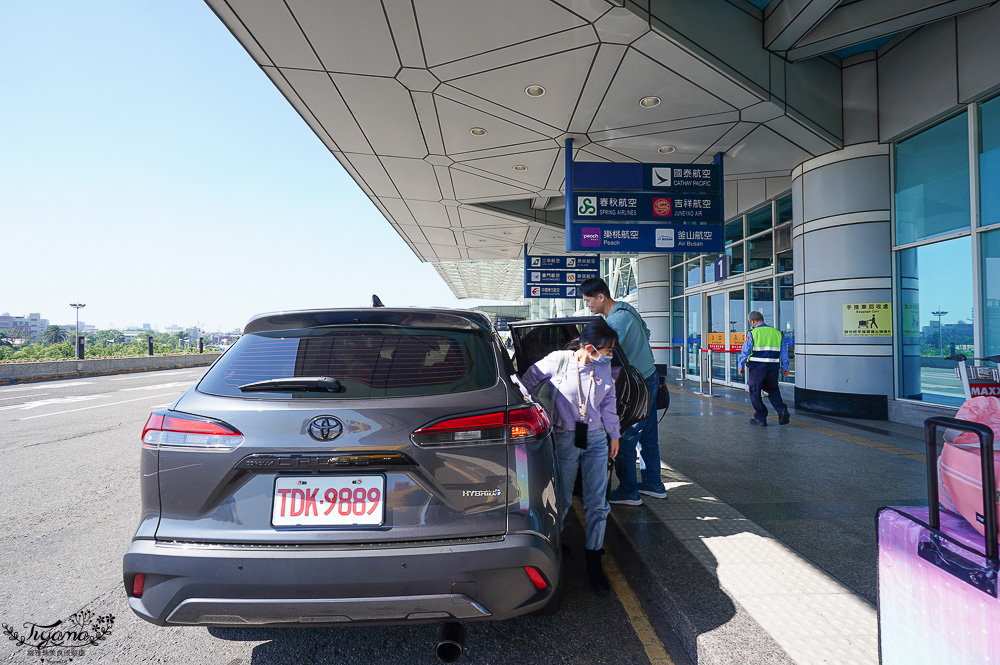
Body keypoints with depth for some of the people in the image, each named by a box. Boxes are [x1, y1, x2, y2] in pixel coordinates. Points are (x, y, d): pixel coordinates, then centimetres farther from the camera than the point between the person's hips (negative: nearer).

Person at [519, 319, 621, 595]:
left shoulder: (604, 366, 2)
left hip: (596, 439, 4)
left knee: (597, 504, 2)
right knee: (562, 500, 10)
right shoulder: (557, 361, -12)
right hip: (565, 440, -3)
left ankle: (593, 563, 15)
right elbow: (526, 384, -1)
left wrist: (614, 434, 17)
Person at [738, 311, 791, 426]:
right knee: (773, 391, 19)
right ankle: (782, 410, -1)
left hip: (757, 368, -4)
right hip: (773, 368, 5)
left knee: (755, 393, 7)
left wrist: (741, 366, 6)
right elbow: (784, 352, 12)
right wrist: (785, 368, 19)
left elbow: (745, 351, -5)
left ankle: (760, 418, 10)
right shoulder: (777, 333, 9)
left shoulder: (752, 334, -5)